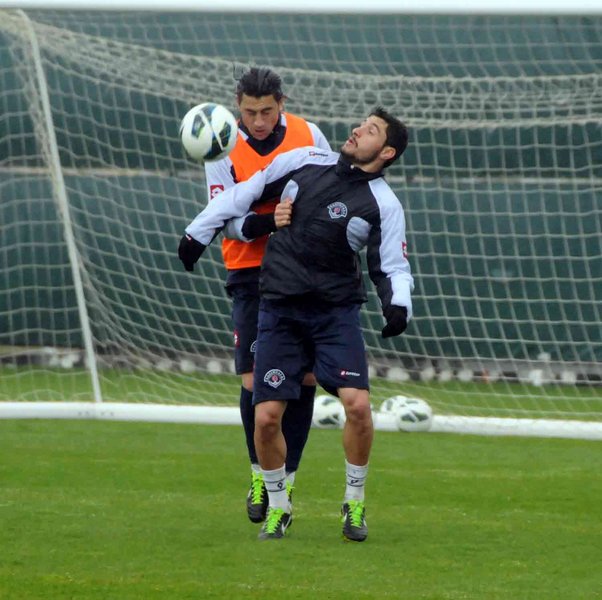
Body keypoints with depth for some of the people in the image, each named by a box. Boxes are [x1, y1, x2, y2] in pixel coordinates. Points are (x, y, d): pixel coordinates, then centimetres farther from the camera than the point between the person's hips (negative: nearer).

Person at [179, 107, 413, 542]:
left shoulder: (383, 204, -4)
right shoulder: (304, 162, 3)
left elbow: (392, 266, -2)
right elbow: (246, 193, 14)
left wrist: (398, 304, -23)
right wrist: (200, 232, 18)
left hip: (337, 313, -2)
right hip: (280, 312, 2)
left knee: (357, 403, -19)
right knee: (266, 417, -6)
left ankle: (355, 503, 4)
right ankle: (278, 507, 16)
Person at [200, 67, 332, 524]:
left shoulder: (310, 137, 0)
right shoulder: (222, 150, -5)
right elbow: (230, 222, -12)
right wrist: (274, 220, -29)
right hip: (252, 276, -1)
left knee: (304, 376, -4)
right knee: (254, 381, -6)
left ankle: (286, 477, 8)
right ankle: (261, 474, 15)